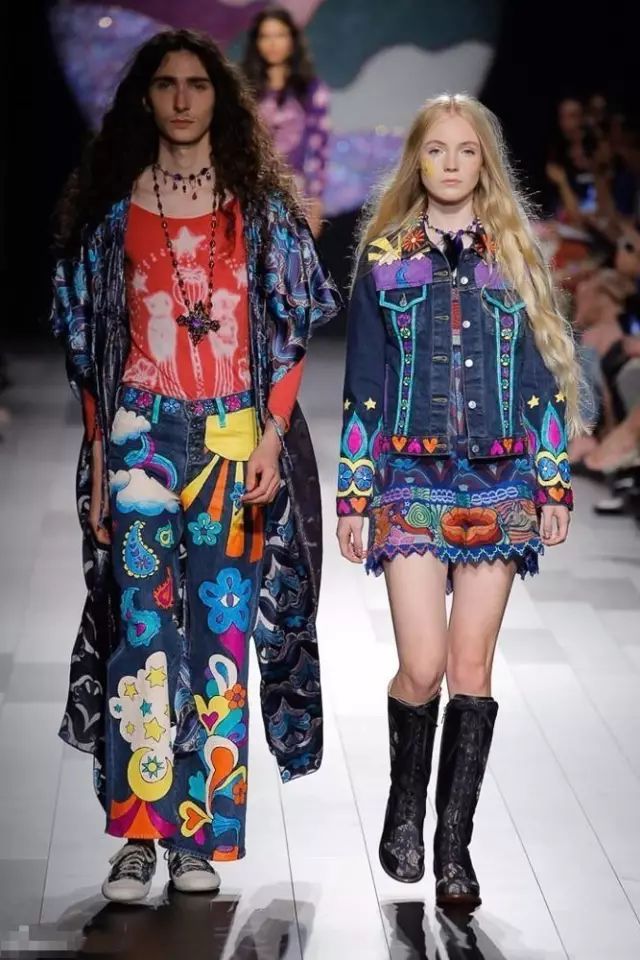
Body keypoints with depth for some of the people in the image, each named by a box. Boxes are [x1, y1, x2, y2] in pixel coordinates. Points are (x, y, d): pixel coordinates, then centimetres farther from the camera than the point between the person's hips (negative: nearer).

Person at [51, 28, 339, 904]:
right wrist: (98, 457, 4)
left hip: (237, 437, 0)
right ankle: (137, 837, -4)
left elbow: (290, 334, 5)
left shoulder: (261, 208, 8)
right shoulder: (113, 209, 9)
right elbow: (90, 345, 10)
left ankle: (199, 835, 6)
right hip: (142, 436, 0)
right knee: (144, 624, -7)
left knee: (221, 626, -1)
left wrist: (271, 438, -6)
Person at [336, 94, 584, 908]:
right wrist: (353, 495, 2)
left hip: (499, 483, 1)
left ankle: (454, 842, 10)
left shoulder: (515, 257, 7)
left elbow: (542, 378, 7)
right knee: (422, 667, -9)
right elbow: (362, 387, 5)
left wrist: (554, 483, 1)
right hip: (412, 481, -1)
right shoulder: (384, 260, 5)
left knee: (472, 666, 1)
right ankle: (404, 808, 18)